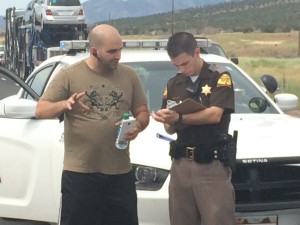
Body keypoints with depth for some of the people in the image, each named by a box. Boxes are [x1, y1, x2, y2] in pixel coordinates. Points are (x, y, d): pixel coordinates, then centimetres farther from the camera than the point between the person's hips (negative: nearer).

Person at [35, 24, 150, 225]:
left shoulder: (129, 75, 8)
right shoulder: (69, 75, -1)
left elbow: (142, 112, 14)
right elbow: (41, 111, -2)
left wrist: (138, 126, -11)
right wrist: (64, 104, -23)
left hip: (121, 172, 3)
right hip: (79, 172, -3)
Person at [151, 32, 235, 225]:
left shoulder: (220, 77, -1)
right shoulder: (173, 84, 14)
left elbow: (215, 115, -14)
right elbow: (170, 128, 13)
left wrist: (180, 118, -20)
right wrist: (170, 122, -9)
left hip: (212, 165, -5)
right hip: (181, 164, 5)